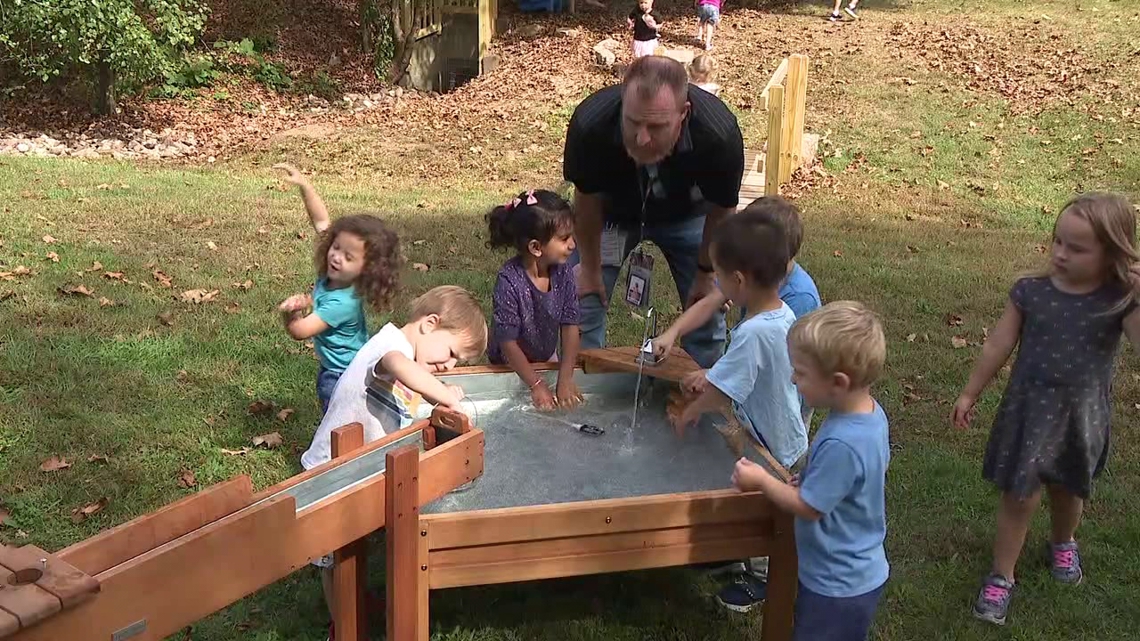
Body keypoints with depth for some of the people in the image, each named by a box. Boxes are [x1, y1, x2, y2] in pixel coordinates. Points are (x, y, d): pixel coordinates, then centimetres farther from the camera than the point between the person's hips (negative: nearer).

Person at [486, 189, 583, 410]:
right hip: (511, 367, -4)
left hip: (547, 360, 4)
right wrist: (537, 385, -27)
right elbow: (507, 342, -26)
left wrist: (565, 378, -22)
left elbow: (570, 326, -14)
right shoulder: (509, 281, -29)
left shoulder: (563, 272, -15)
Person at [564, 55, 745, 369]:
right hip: (613, 211, 0)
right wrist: (590, 268, -6)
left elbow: (720, 211, -18)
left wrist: (705, 274, -6)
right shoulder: (590, 125, -40)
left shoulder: (720, 135, -40)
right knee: (582, 300, -5)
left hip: (687, 214, 0)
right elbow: (587, 199, -19)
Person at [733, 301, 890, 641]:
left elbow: (808, 507, -21)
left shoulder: (841, 444, -35)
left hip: (839, 588, -9)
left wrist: (762, 480, -9)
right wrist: (810, 481, 4)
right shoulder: (871, 412, -6)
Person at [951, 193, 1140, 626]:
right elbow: (999, 346, -2)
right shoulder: (1031, 292, -12)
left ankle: (1063, 543, 54)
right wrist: (970, 394, 6)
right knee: (1020, 496, 3)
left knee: (1068, 490, 23)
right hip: (1029, 409, -1)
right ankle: (1001, 578, 19)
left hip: (1081, 415, 1)